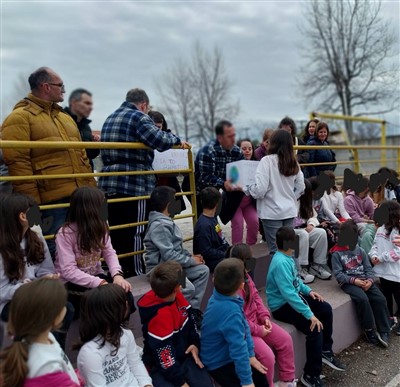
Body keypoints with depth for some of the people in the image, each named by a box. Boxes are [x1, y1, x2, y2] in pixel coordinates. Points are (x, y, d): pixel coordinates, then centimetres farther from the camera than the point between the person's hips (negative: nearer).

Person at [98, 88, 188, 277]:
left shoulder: (110, 118, 21)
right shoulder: (139, 117, -5)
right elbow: (159, 139, -19)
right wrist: (177, 140, -1)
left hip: (109, 183, 8)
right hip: (134, 184, -8)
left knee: (117, 231, 13)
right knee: (135, 232, -1)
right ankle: (135, 274, 6)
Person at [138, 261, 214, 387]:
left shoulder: (176, 296, -10)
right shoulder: (159, 316, -32)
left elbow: (190, 317, 9)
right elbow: (164, 354, -24)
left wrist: (195, 343, -1)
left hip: (185, 355, 6)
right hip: (160, 367, -6)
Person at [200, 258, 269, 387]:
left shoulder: (220, 296, -10)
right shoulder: (231, 312, -36)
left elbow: (244, 326, -1)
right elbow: (239, 349, -30)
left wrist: (250, 355, 1)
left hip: (225, 354, 8)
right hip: (219, 363, -8)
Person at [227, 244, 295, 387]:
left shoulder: (245, 275, 1)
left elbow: (256, 296, 11)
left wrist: (265, 316, -3)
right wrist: (258, 330, -19)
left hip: (256, 320, 10)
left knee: (285, 339, 5)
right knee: (267, 355, -22)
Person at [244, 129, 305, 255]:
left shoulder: (267, 161, -13)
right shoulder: (294, 162, 6)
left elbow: (260, 189, -17)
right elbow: (300, 188, 13)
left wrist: (245, 189, -1)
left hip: (272, 212, -6)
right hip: (290, 211, 6)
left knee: (276, 250, 1)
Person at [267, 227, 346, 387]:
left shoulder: (287, 258, 2)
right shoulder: (281, 263, -29)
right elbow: (288, 294, -33)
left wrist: (308, 290, 5)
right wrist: (310, 314, -32)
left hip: (294, 297, 10)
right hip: (282, 306, -10)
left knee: (326, 309, 8)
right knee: (315, 328, -21)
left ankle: (326, 351, 23)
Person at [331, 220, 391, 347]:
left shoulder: (360, 251, 9)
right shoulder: (337, 253, -5)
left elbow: (368, 268, 9)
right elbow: (338, 274, -8)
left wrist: (370, 280, -11)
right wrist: (354, 280, -18)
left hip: (364, 280, 5)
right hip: (348, 282, -5)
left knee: (380, 299, -16)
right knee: (362, 299, -30)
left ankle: (384, 332, -3)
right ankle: (369, 329, -10)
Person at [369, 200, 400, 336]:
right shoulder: (380, 229, 5)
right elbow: (375, 245, 7)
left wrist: (381, 258, -17)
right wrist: (373, 255, -12)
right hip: (383, 270, 7)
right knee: (386, 296, 20)